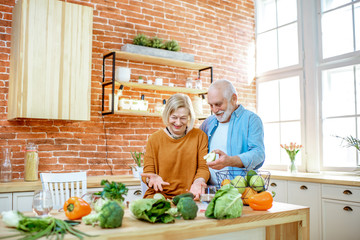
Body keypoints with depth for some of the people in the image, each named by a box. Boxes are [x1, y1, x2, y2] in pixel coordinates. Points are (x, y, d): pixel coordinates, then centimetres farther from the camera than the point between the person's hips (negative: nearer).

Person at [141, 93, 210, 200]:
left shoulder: (200, 136, 5)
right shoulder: (155, 139, 3)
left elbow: (203, 167, 5)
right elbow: (147, 172, 4)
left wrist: (198, 181, -18)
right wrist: (152, 178, -20)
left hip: (189, 198, 0)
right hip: (159, 194, 0)